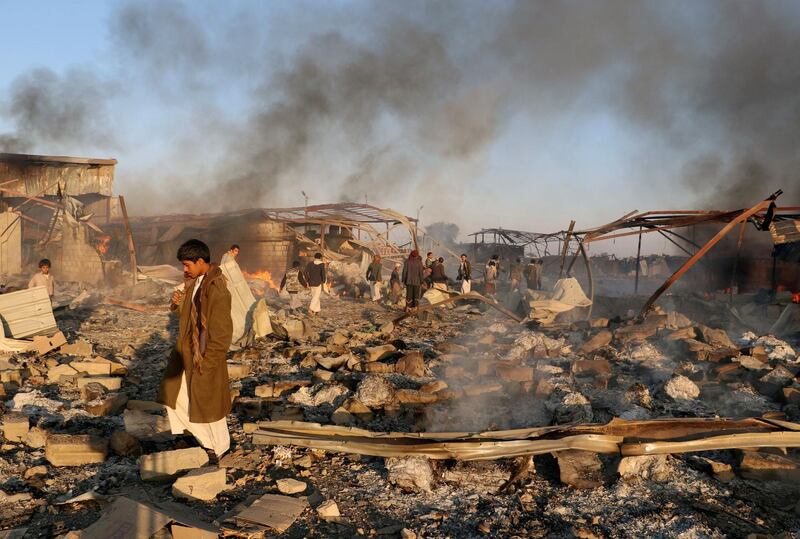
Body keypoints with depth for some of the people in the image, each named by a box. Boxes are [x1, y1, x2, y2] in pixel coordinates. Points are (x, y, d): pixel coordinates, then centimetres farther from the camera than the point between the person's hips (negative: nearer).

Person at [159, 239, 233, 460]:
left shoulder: (216, 289, -24)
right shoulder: (194, 282, 4)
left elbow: (222, 332, -23)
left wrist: (206, 363, -19)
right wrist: (178, 304, -6)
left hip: (205, 359, -9)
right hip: (186, 353, 9)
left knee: (208, 405, 7)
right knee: (173, 393, 17)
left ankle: (219, 448, 31)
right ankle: (206, 439, 32)